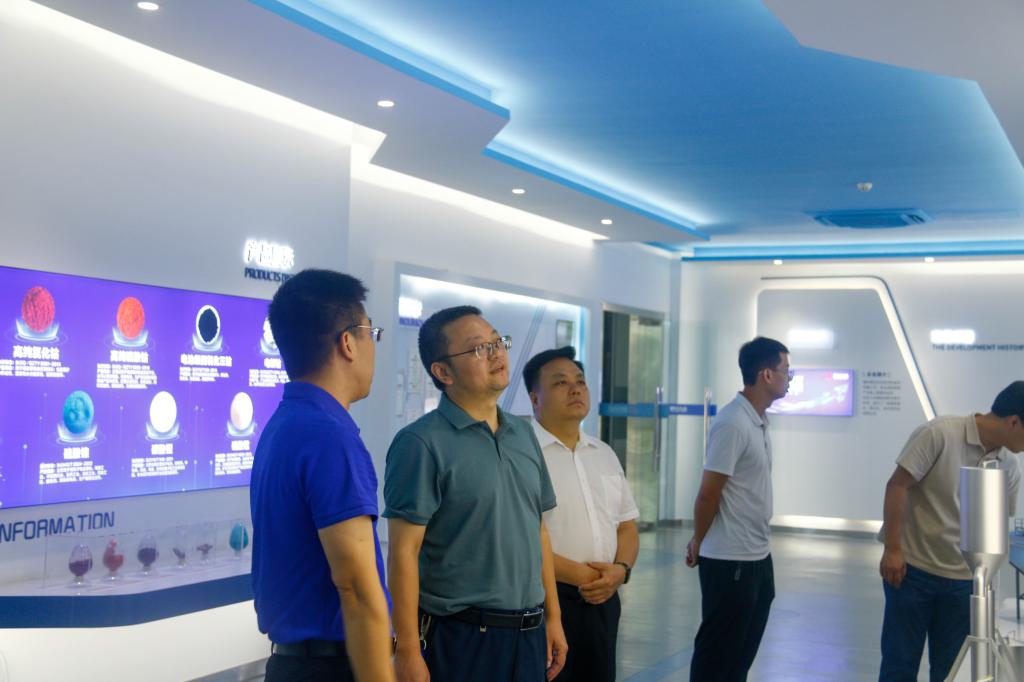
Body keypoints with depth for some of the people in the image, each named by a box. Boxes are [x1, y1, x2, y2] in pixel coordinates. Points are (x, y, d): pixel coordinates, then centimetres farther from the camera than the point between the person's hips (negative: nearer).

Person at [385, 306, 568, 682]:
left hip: (529, 633, 6)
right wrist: (408, 651, -18)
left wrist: (553, 616, 13)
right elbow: (403, 552, -15)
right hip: (458, 636, -6)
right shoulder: (422, 443, -11)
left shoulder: (524, 434, 10)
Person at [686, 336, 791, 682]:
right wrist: (698, 543, -3)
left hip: (758, 556, 9)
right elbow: (708, 493, -16)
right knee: (717, 653, 2)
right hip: (729, 560, -9)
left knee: (743, 651, 16)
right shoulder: (733, 423, -19)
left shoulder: (758, 422, 10)